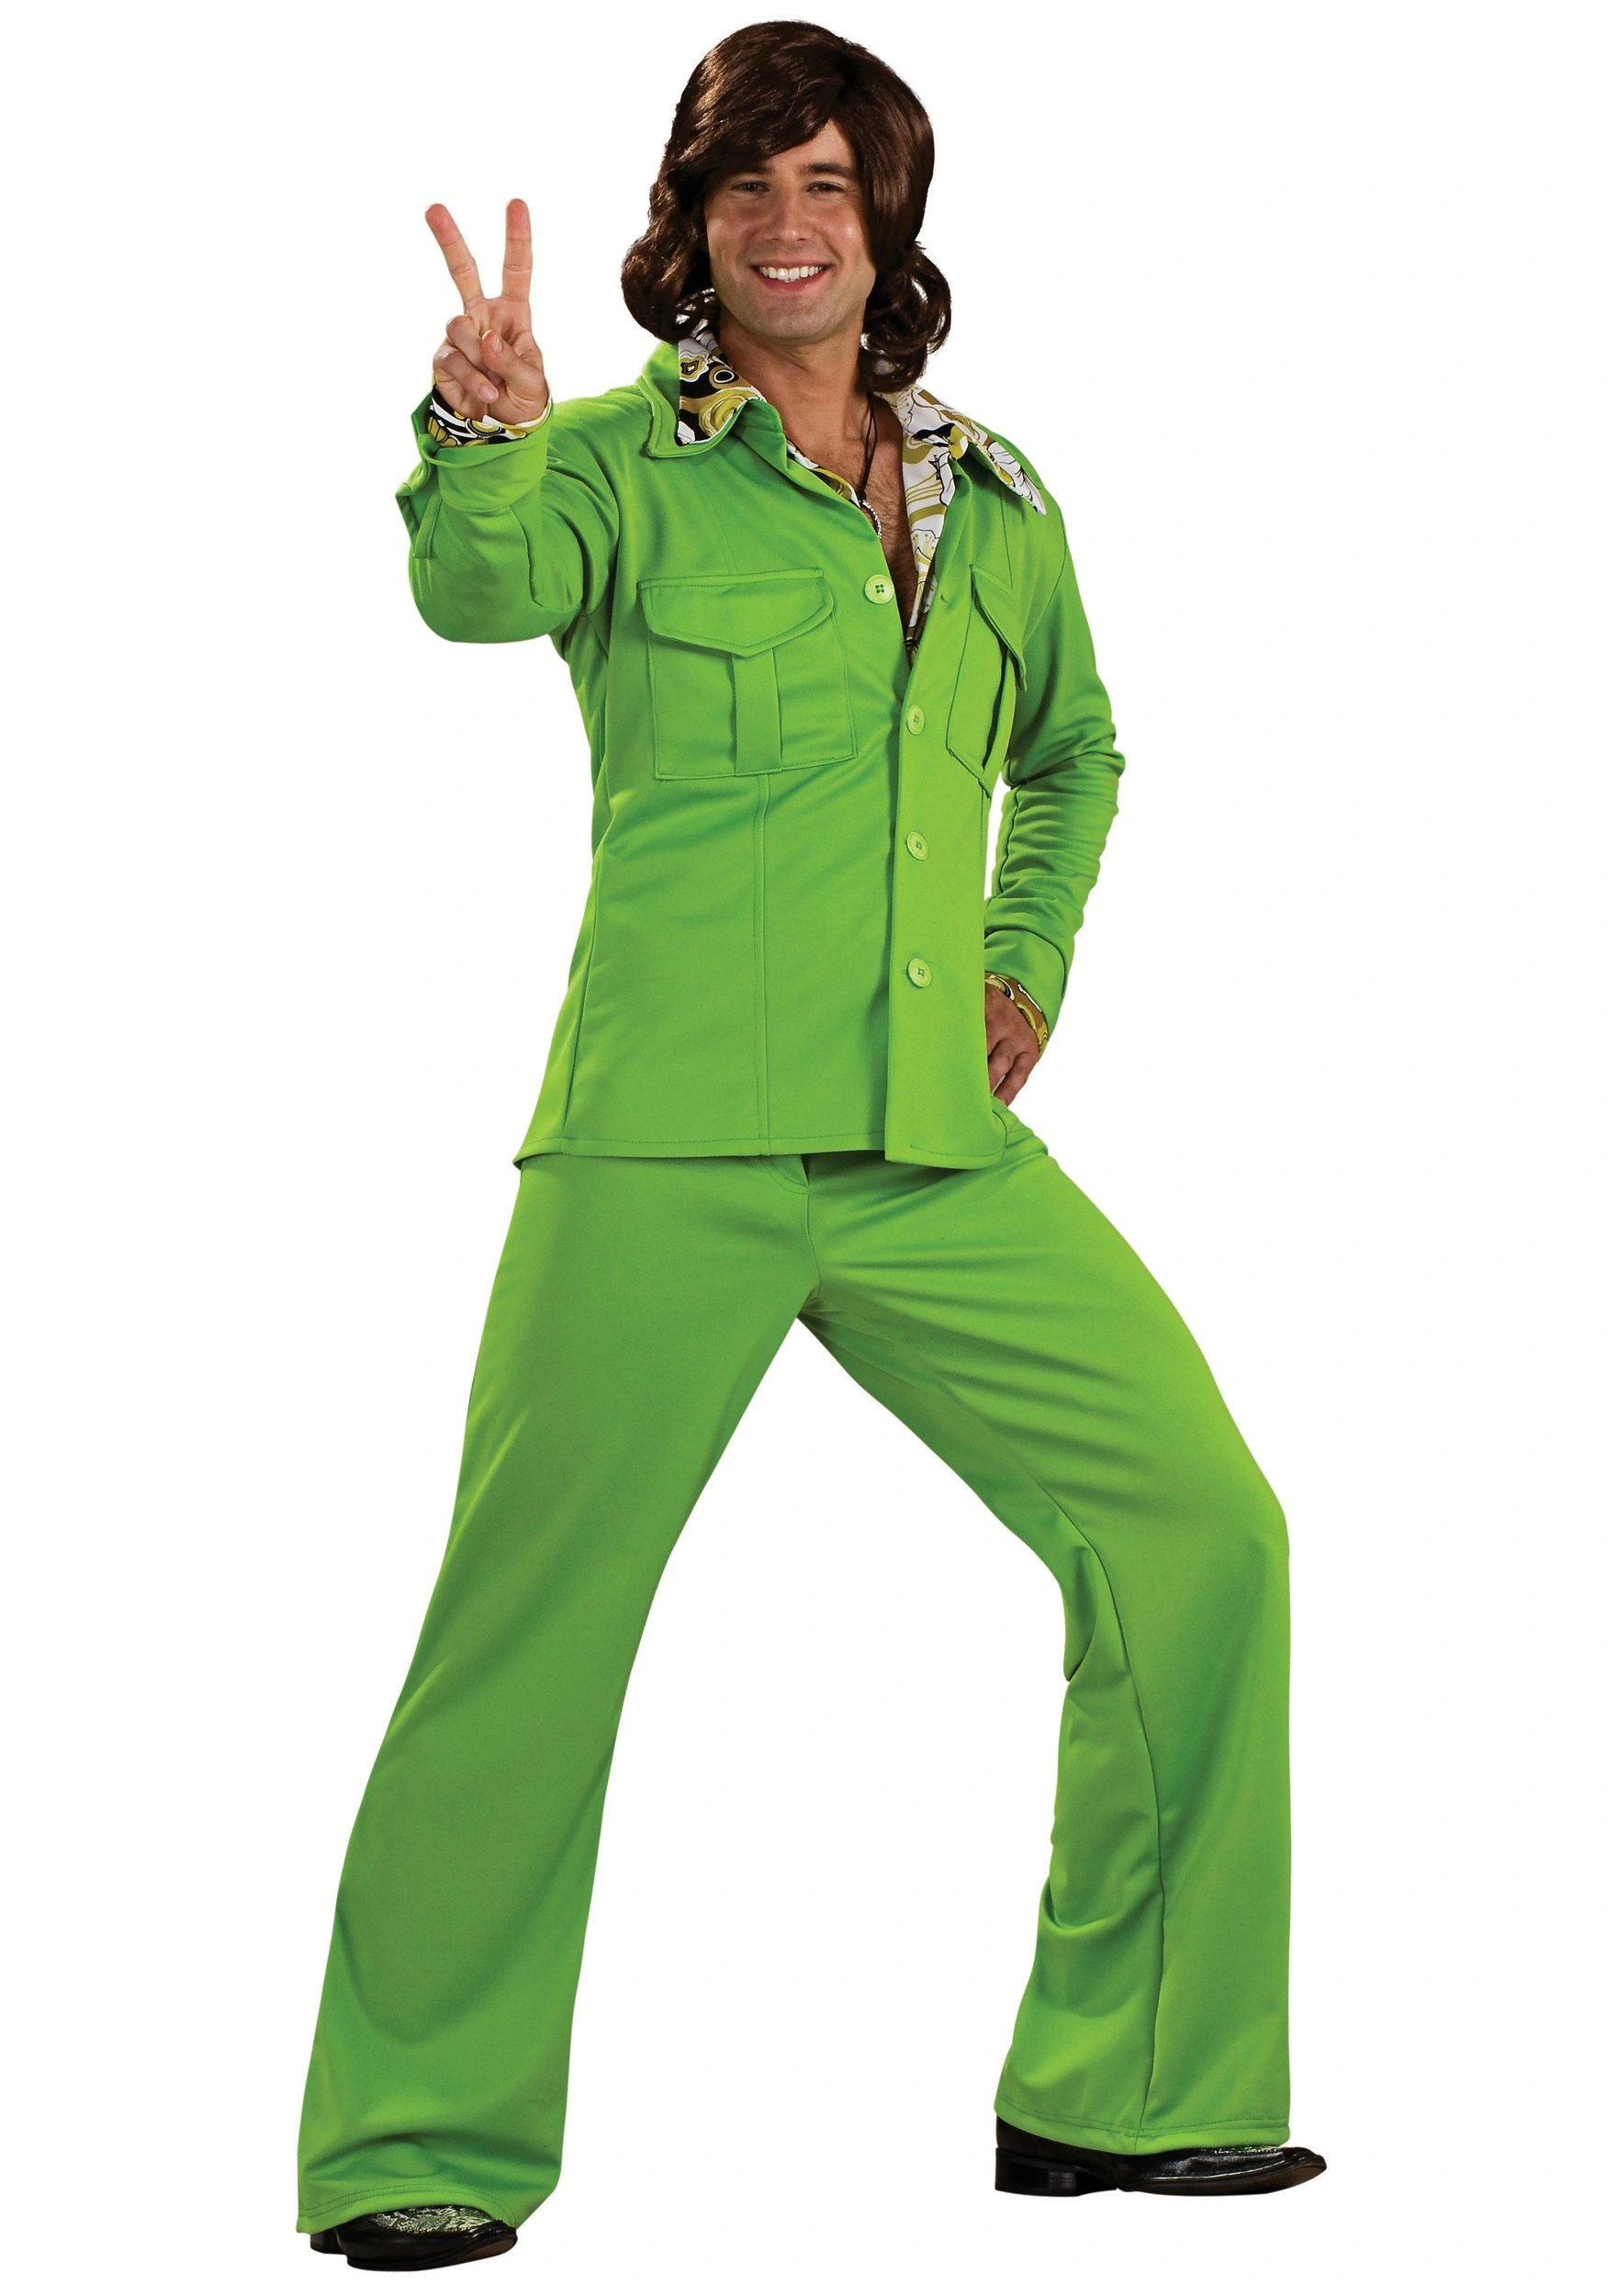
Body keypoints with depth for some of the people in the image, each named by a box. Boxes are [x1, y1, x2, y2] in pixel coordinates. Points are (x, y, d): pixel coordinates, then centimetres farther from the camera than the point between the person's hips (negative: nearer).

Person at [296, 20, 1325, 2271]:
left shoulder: (990, 502, 15)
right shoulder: (629, 467, 2)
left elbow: (1072, 751, 33)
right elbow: (481, 585, -21)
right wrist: (482, 439, -42)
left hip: (943, 1154, 5)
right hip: (669, 1145, -5)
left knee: (1201, 1532, 0)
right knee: (530, 1620, -6)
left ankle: (1126, 2085, 14)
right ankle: (424, 2141, 10)